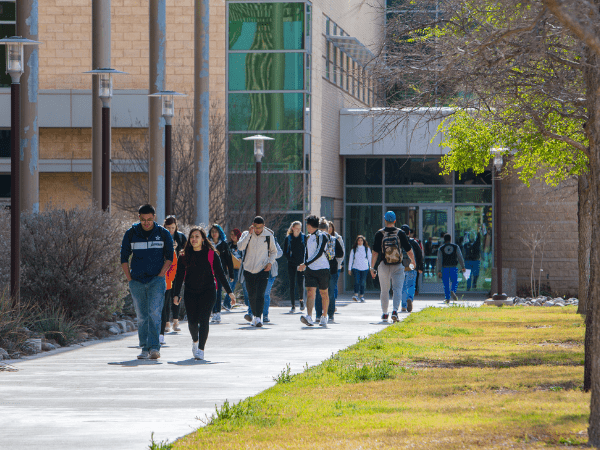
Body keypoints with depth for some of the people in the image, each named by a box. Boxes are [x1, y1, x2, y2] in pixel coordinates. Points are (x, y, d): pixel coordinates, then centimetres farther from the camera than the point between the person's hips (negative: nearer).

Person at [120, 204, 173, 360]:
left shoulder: (163, 234, 2)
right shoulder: (131, 234, 4)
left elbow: (169, 257, 6)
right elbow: (124, 257, 9)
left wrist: (160, 276, -4)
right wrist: (130, 279, 1)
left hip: (156, 280, -2)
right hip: (137, 281, 2)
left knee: (154, 312, -14)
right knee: (142, 316, 4)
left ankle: (154, 347, -17)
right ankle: (145, 349, 9)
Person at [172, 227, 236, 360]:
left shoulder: (211, 254, 0)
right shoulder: (184, 256, 5)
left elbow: (220, 274, 3)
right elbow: (179, 276, 4)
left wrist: (229, 292, 2)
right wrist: (176, 294, -6)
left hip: (208, 292, -2)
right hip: (190, 293, 2)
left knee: (203, 320, -15)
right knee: (192, 321, 2)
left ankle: (200, 349, -16)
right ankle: (195, 340, 35)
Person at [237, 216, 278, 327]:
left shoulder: (269, 236, 1)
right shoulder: (246, 234, 1)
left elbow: (273, 251, 13)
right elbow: (240, 247, -16)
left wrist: (270, 262, -4)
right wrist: (249, 234, -19)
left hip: (263, 269, -2)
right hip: (248, 269, 2)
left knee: (260, 295, -14)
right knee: (251, 295, 9)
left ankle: (257, 318, -16)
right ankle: (253, 314, 28)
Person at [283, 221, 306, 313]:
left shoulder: (304, 238, 3)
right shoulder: (288, 238, 3)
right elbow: (285, 252, 4)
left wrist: (304, 261, -6)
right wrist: (293, 260, -8)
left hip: (301, 264, -1)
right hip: (291, 264, 1)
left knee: (300, 284, -10)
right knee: (292, 285, -4)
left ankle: (301, 299, 19)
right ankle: (293, 306, 2)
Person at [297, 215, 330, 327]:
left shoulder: (322, 236, -7)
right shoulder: (309, 237, 16)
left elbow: (319, 253, -16)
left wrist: (306, 264, -20)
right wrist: (304, 265, 14)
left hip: (323, 268, -5)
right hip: (310, 269, 5)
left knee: (324, 294, 6)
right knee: (310, 292, -12)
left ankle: (324, 317, 19)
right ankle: (309, 317, -26)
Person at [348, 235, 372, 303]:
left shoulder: (367, 249, 8)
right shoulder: (353, 249, 9)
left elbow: (370, 258, 10)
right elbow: (350, 259, 12)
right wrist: (349, 269, 8)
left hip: (364, 268, 0)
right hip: (356, 268, 0)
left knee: (363, 282, 0)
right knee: (357, 281, -16)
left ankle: (362, 296, 8)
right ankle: (356, 295, -23)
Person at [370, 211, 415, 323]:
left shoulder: (379, 234, -4)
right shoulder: (400, 233, -3)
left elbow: (375, 253, -7)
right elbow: (409, 251, 1)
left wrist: (372, 268, -1)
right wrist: (413, 261, 20)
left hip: (384, 266, 1)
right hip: (398, 266, -1)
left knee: (384, 291, 13)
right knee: (397, 289, -1)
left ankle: (384, 314, 21)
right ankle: (395, 310, -21)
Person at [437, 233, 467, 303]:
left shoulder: (441, 248, 2)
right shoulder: (456, 247, 3)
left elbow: (439, 260, -5)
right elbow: (460, 257, 0)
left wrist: (439, 271, -6)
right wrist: (463, 267, 8)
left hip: (444, 268, 0)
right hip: (453, 268, 0)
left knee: (446, 284, 6)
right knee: (455, 282, 14)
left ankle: (447, 298, 2)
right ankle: (453, 291, -15)